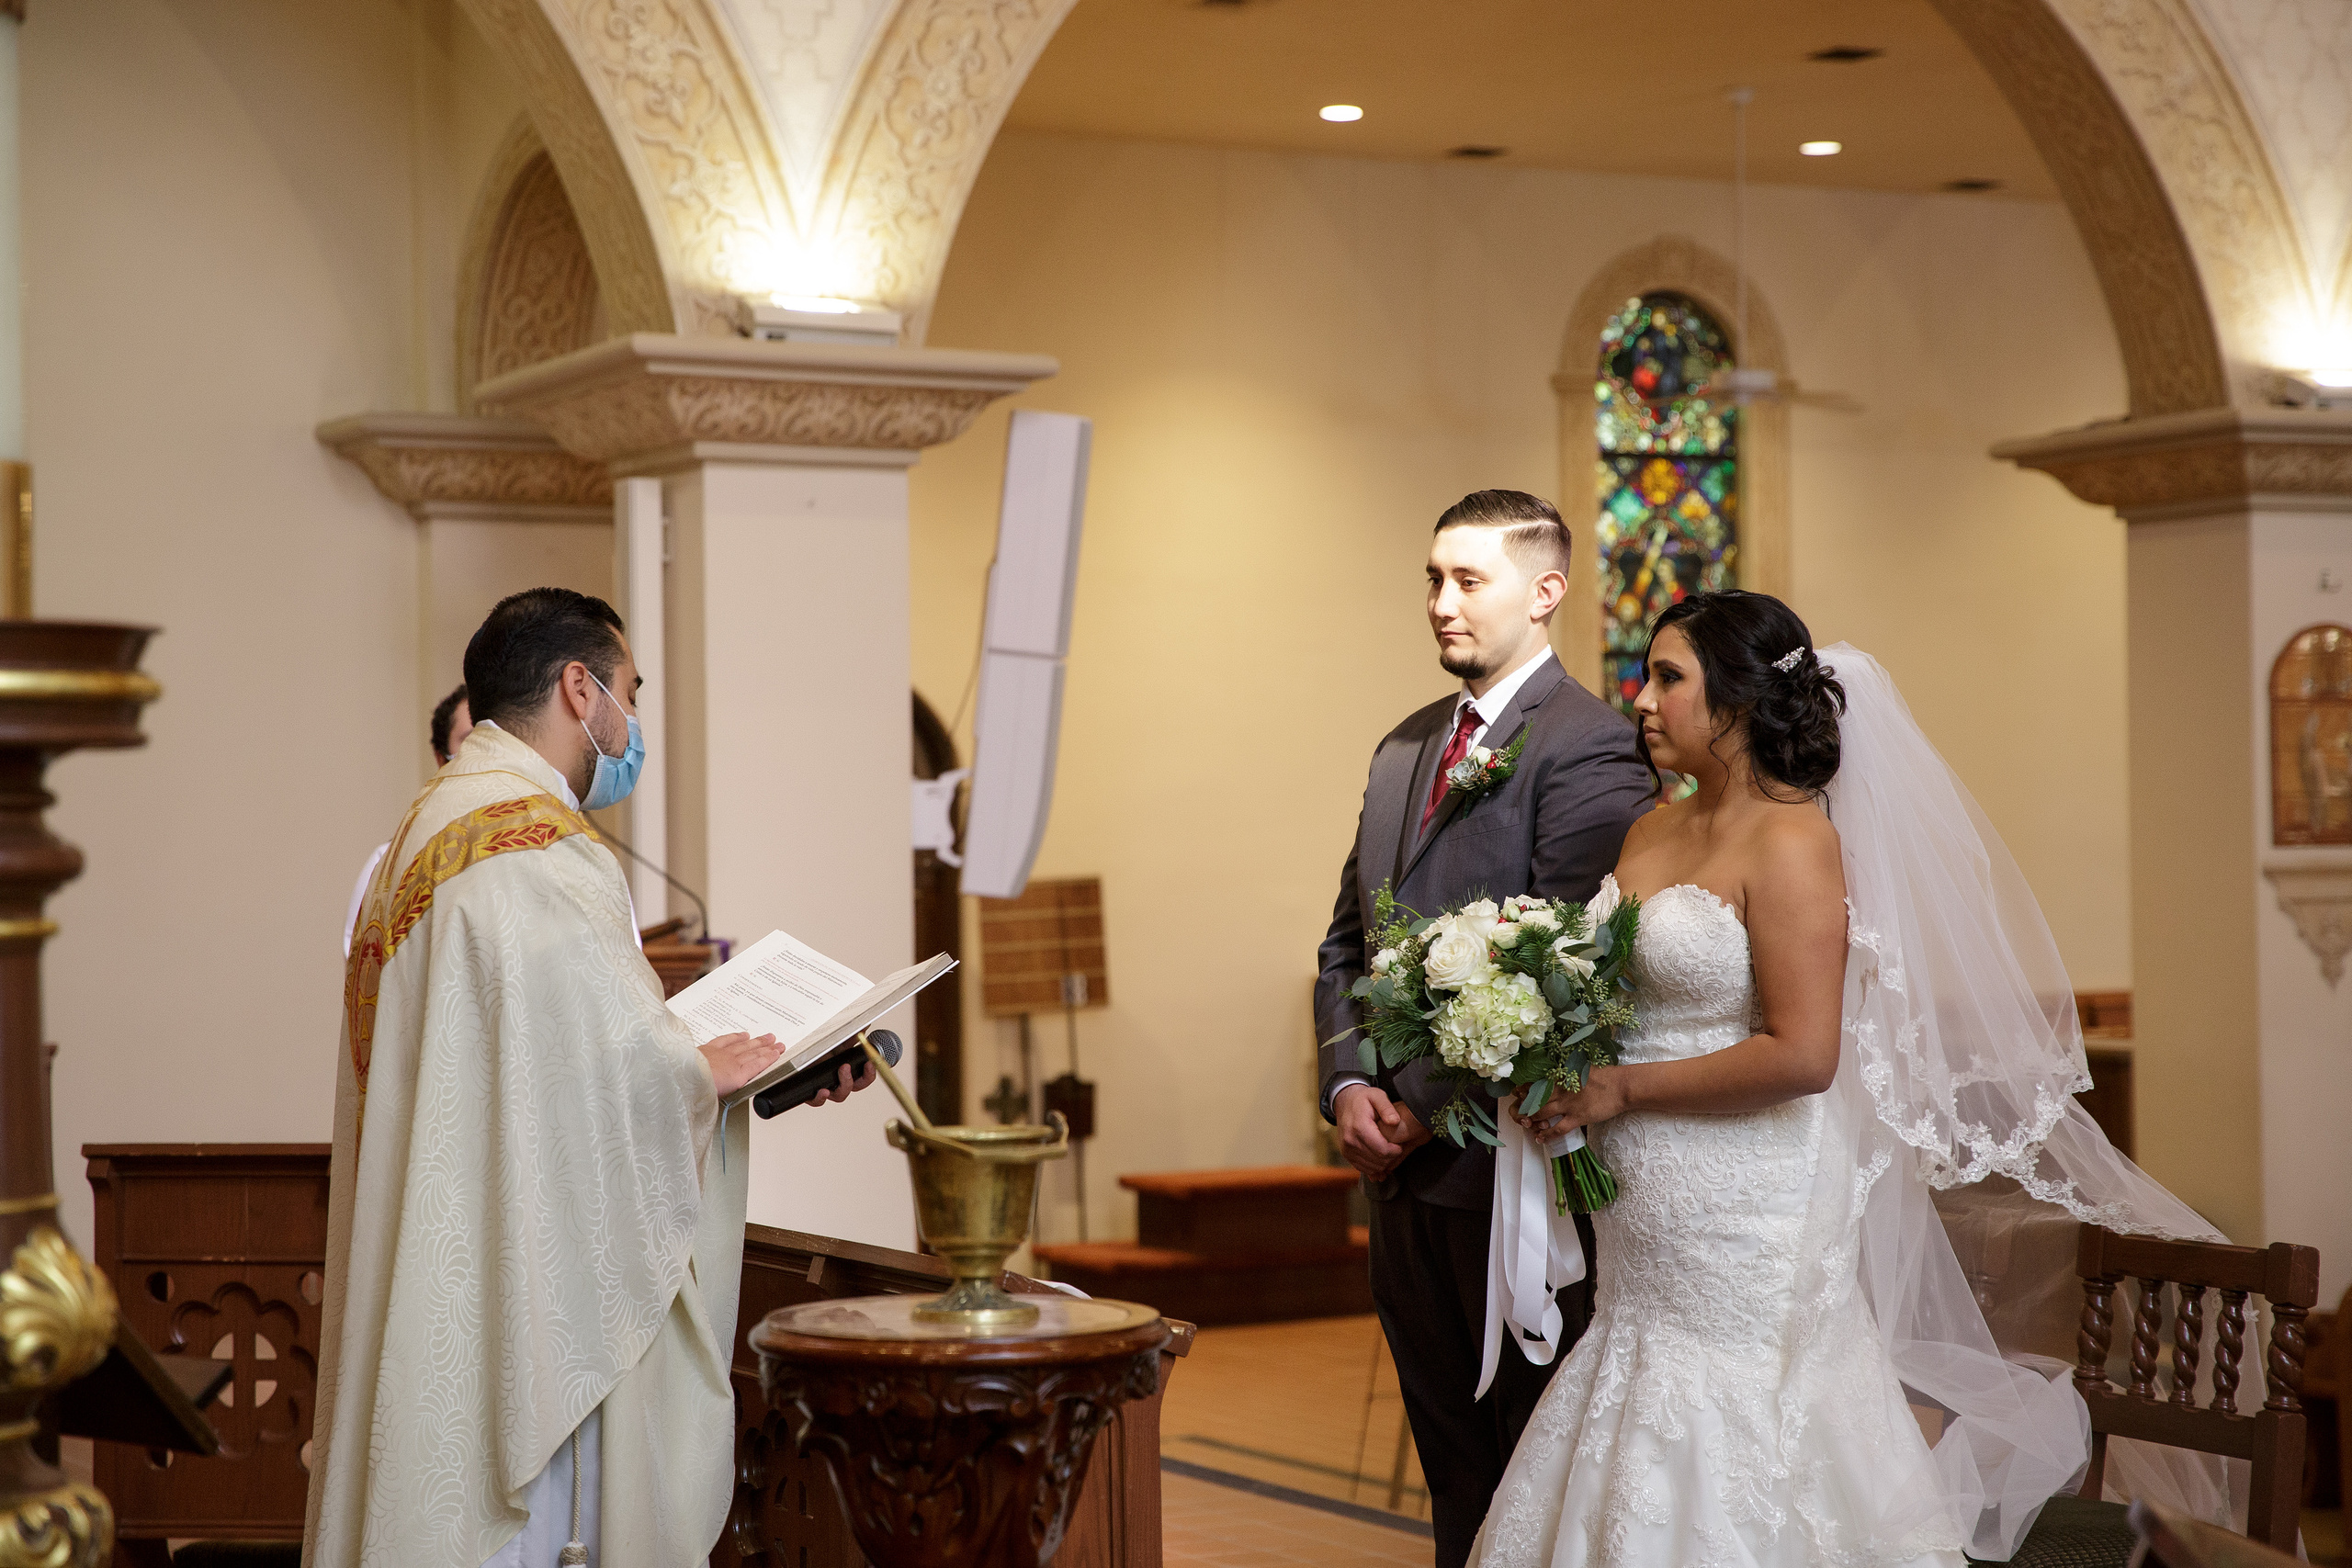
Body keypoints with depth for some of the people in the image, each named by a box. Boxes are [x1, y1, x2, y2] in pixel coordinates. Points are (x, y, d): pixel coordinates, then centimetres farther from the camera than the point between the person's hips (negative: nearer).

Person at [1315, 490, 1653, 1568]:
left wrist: (1425, 1107, -15)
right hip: (1405, 1169, 8)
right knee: (1452, 1466, 15)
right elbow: (1347, 942, 16)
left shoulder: (1588, 746, -11)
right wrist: (1348, 1089, 0)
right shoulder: (1405, 748, 15)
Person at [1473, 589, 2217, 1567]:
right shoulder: (1651, 835, 11)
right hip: (1646, 1240, 8)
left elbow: (1802, 1055, -21)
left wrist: (1622, 1090, -15)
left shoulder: (1790, 842, -14)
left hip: (1742, 1232, -8)